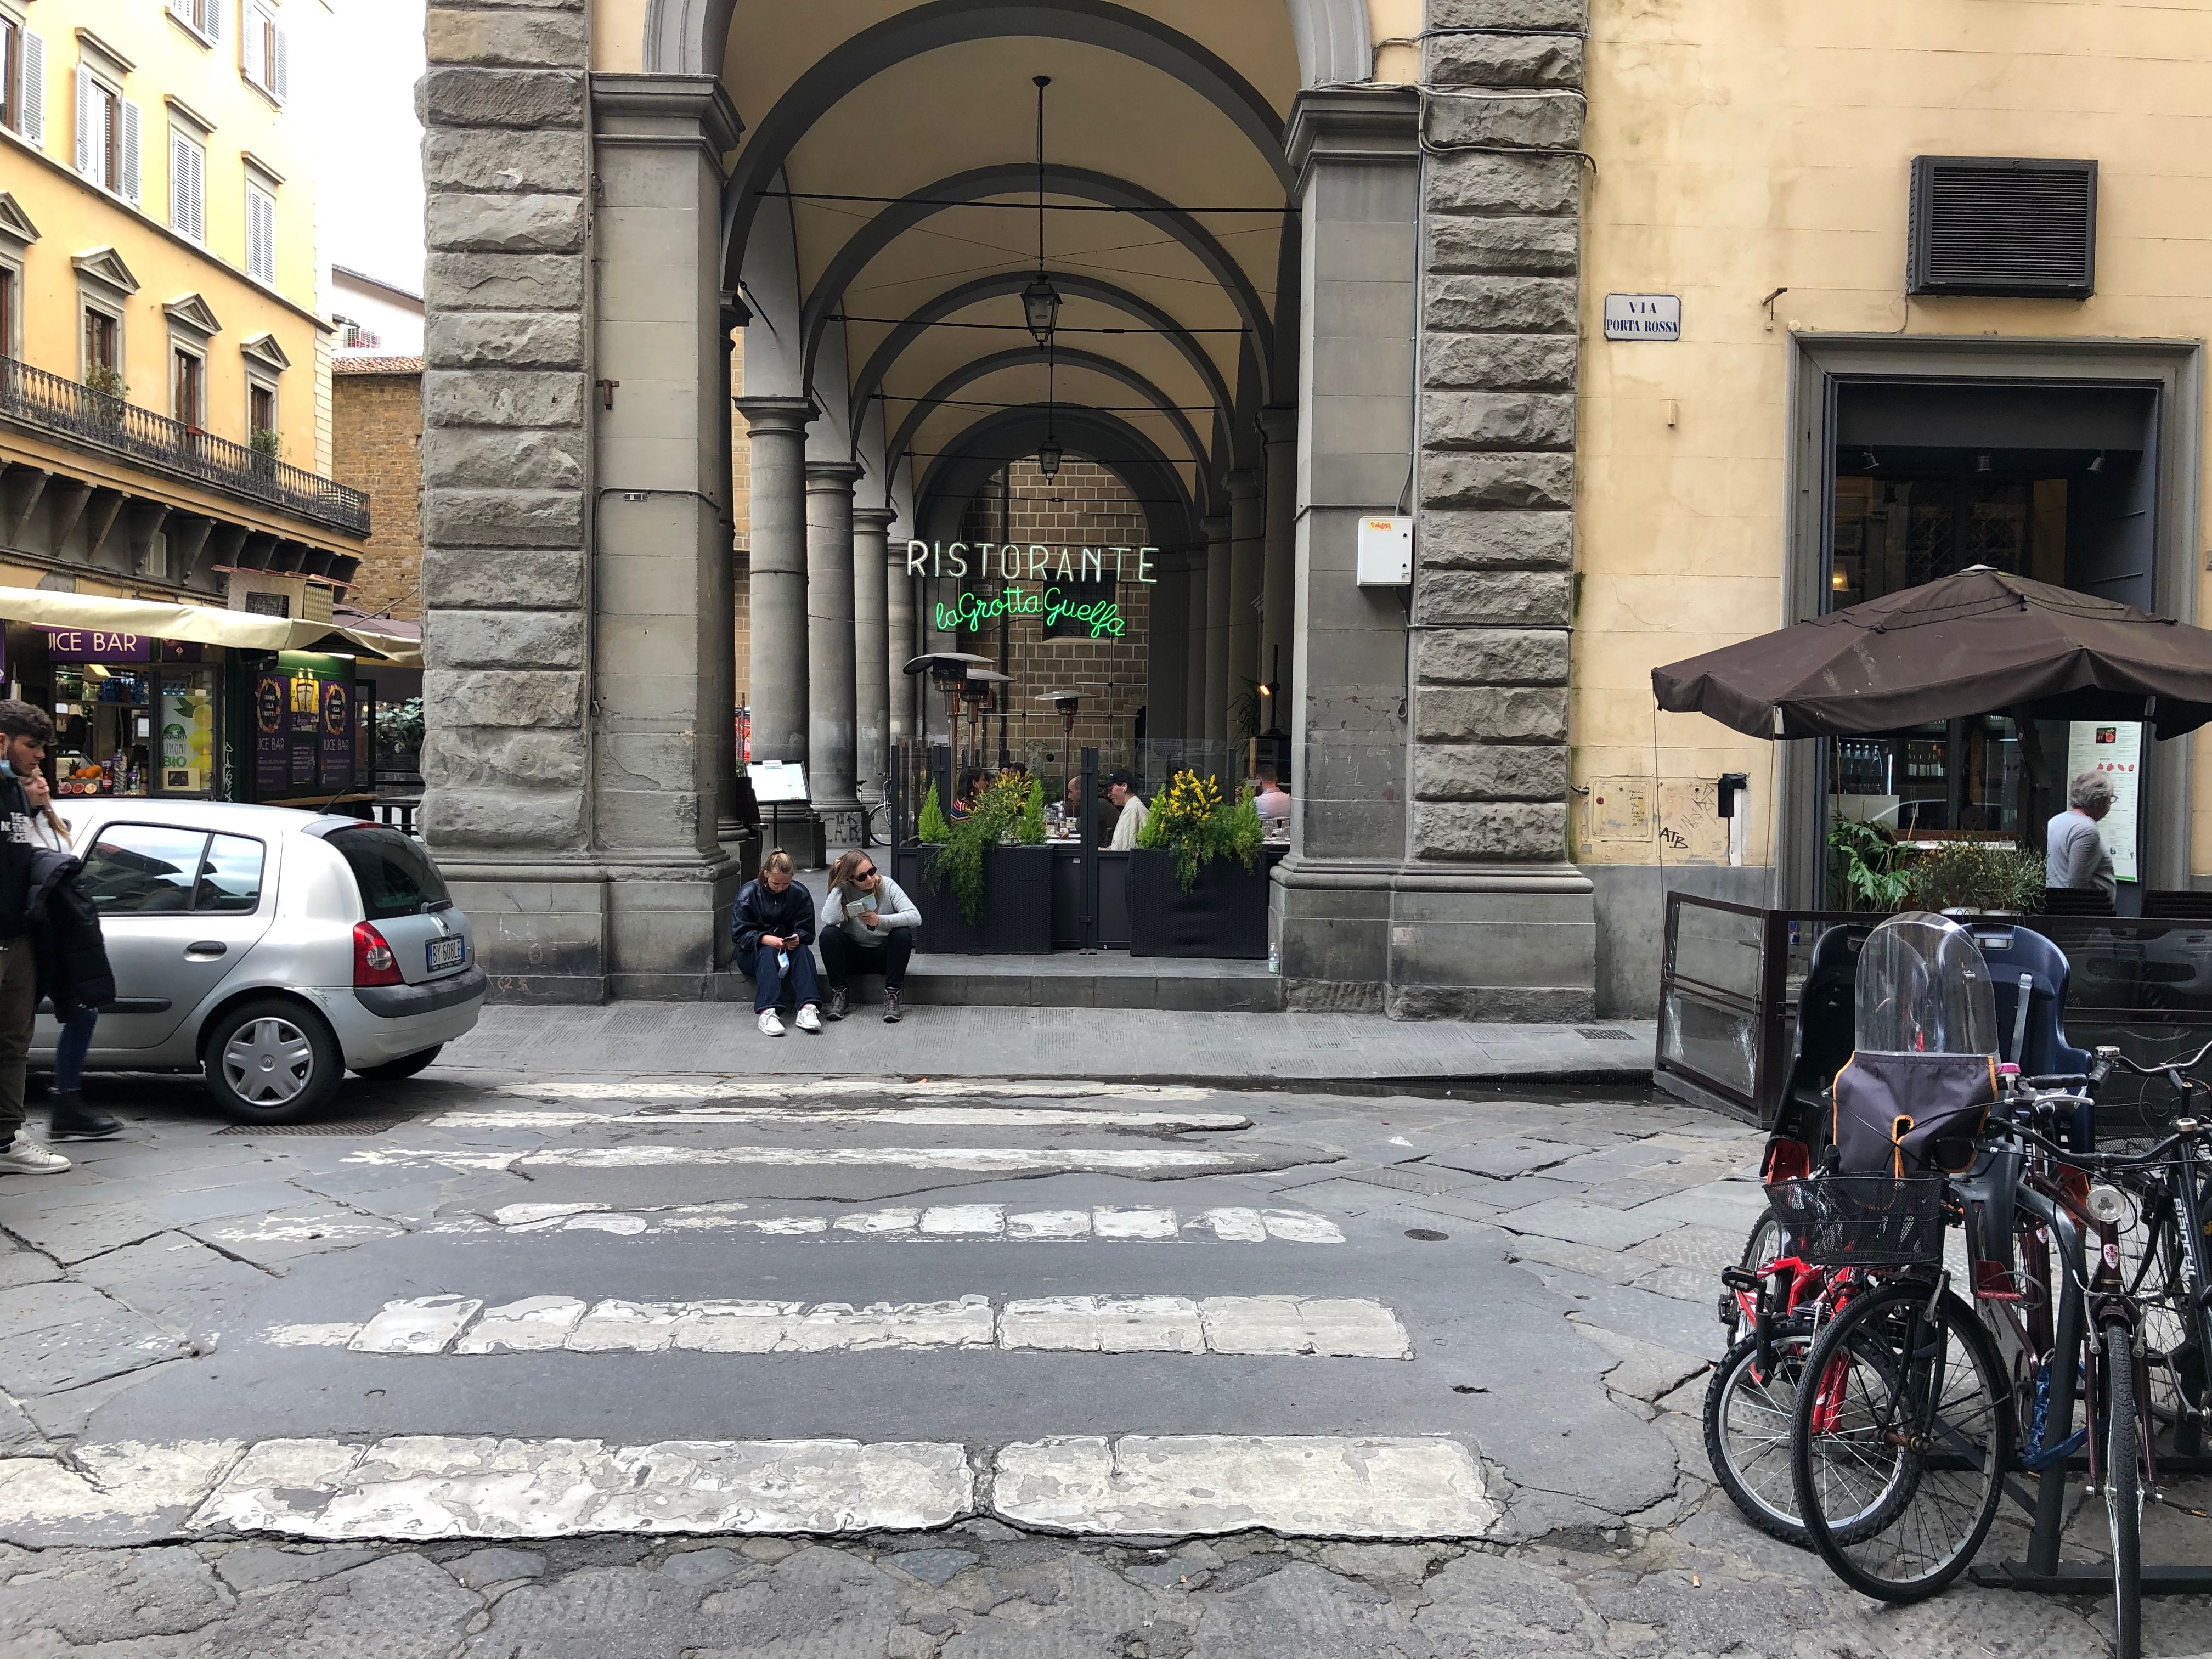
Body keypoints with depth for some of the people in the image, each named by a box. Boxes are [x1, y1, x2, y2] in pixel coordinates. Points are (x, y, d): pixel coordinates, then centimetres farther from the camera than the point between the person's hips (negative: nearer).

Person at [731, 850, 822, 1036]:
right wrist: (764, 939, -30)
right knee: (768, 952, -36)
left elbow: (807, 931, -1)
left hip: (790, 949, 2)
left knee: (803, 951, -31)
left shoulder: (800, 893, -2)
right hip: (753, 953, -2)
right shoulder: (749, 894, -7)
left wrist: (797, 938, -26)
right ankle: (767, 1012, -53)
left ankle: (808, 1007, -47)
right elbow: (739, 933, -11)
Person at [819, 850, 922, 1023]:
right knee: (828, 933, -26)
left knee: (903, 933, -29)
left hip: (883, 955, 0)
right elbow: (829, 919, -29)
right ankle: (840, 993, -13)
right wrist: (837, 886, -23)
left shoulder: (887, 885, -11)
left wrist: (880, 920, -33)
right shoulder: (844, 890, -10)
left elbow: (915, 917, -23)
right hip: (853, 955, 1)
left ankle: (892, 994, -21)